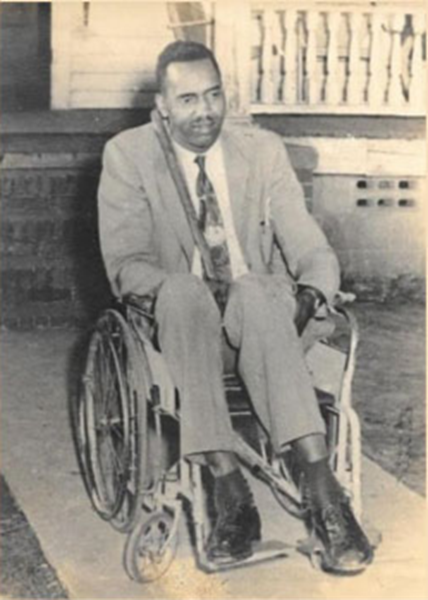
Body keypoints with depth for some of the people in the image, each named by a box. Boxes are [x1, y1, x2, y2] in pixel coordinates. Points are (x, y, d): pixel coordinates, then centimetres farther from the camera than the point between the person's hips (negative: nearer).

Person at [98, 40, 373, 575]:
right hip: (178, 311, 0)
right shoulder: (128, 156, 0)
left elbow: (310, 249, 1)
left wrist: (309, 294, -21)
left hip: (258, 301, 1)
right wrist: (182, 289, -25)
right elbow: (125, 261, -7)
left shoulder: (264, 151, 5)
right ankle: (230, 490, -40)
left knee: (254, 291, -36)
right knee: (183, 290, -37)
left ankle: (322, 489, -45)